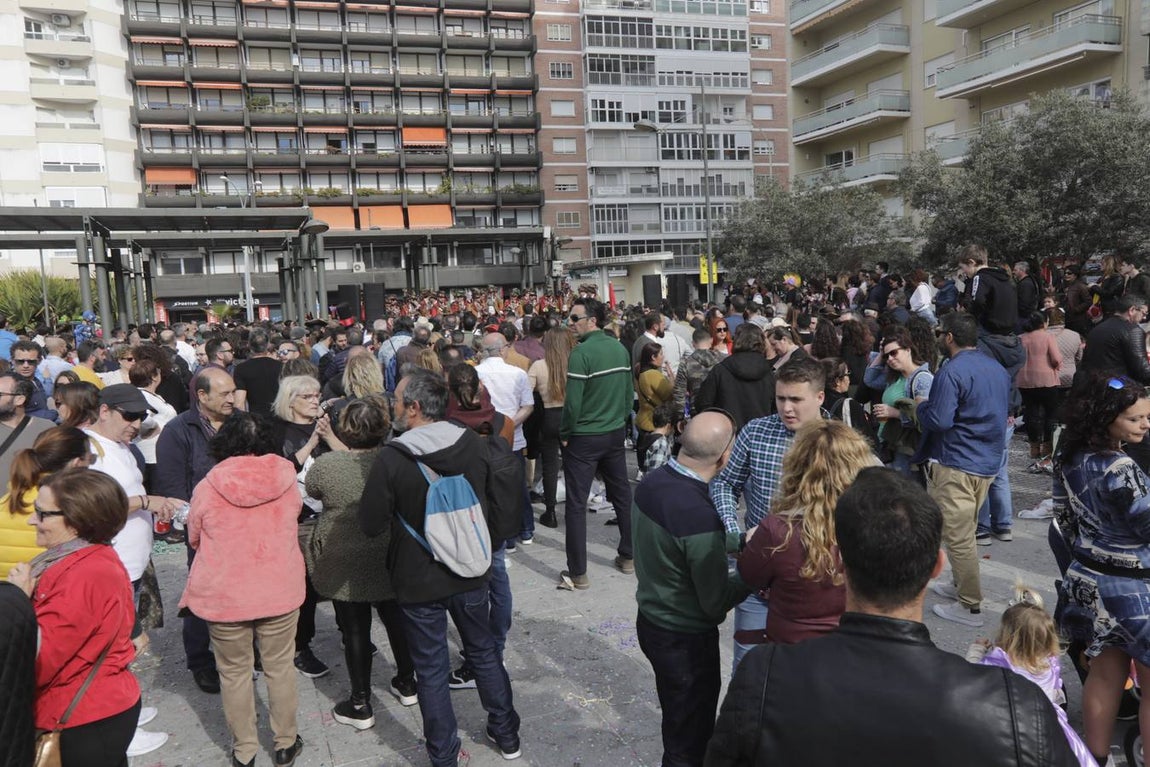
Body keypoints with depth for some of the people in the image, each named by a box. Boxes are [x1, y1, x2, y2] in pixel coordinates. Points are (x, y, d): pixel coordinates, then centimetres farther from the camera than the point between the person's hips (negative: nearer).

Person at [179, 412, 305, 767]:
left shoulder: (208, 487, -12)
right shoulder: (287, 482, -7)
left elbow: (194, 538, 5)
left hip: (224, 597, -1)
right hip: (280, 592, 1)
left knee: (234, 673, 14)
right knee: (280, 668, 15)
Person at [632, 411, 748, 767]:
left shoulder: (650, 481, -7)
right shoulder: (700, 516, -32)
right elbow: (716, 602, -21)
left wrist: (725, 549, 8)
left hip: (651, 619, 8)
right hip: (685, 638, -8)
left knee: (679, 721, 30)